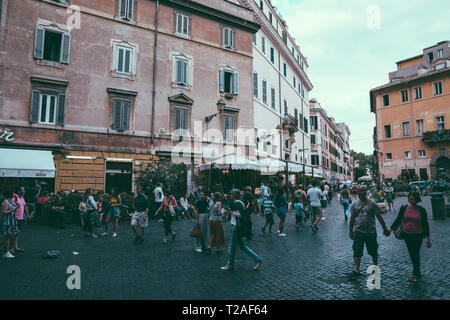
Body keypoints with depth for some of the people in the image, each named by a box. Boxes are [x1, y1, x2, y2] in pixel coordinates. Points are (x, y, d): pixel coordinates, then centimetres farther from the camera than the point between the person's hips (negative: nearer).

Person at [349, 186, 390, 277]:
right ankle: (356, 269, -1)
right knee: (357, 251, -3)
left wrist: (385, 228, 3)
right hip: (358, 231, 1)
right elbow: (352, 218, 8)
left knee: (373, 251, 12)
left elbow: (379, 217, 2)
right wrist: (351, 231, 10)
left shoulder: (372, 203, -3)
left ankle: (375, 266, 34)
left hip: (371, 232, -1)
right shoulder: (354, 204, 3)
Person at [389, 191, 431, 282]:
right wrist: (390, 229, 3)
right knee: (411, 254, 12)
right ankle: (418, 271, 31)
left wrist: (428, 238, -1)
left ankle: (415, 275, 3)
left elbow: (425, 224, -1)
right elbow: (398, 220, 7)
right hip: (407, 234, 3)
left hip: (418, 235, -3)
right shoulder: (404, 208, -2)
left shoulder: (421, 210, -6)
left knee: (416, 254, -5)